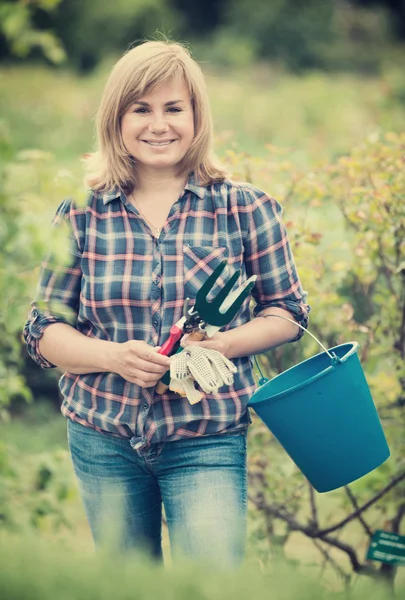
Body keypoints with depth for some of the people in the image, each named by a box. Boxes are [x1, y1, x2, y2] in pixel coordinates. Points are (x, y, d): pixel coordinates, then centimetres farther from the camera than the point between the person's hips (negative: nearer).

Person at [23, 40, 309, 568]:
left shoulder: (244, 208, -2)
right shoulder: (80, 214, 1)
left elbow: (288, 312, 4)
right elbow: (44, 331, 2)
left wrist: (221, 344, -15)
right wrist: (114, 356, -17)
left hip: (207, 440, -2)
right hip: (102, 440, 2)